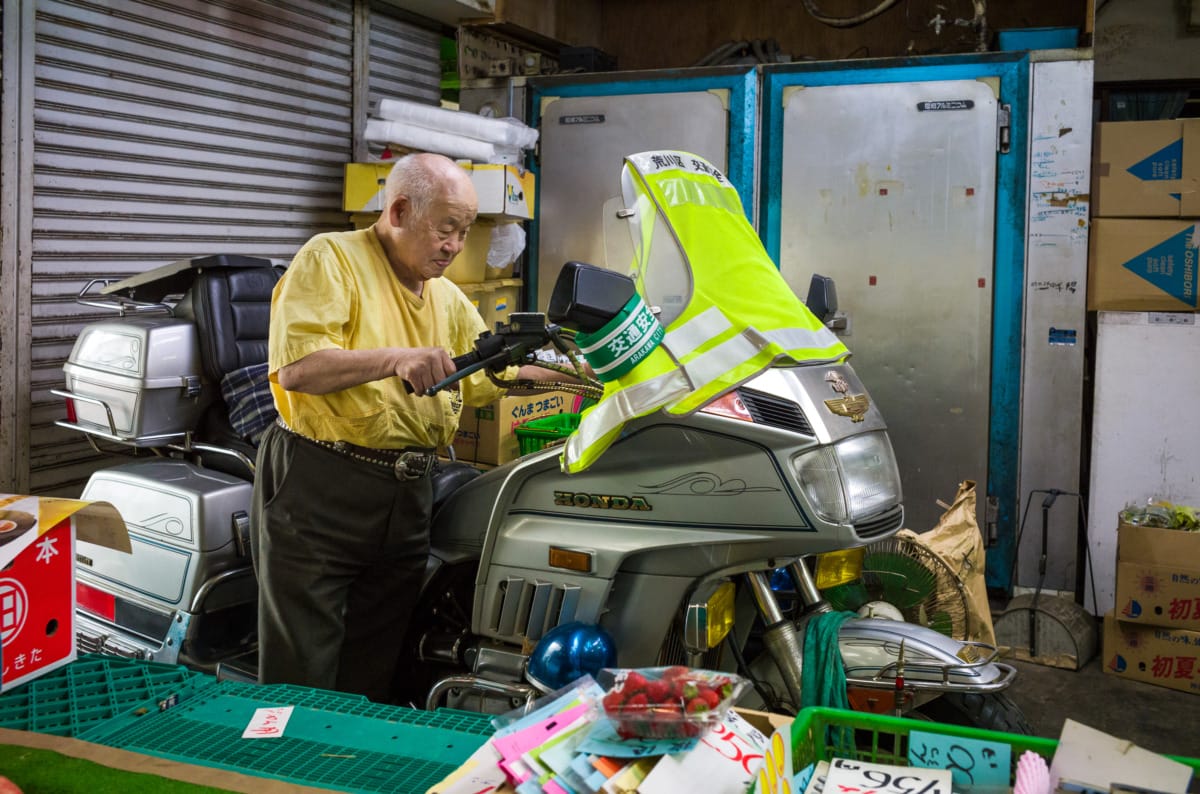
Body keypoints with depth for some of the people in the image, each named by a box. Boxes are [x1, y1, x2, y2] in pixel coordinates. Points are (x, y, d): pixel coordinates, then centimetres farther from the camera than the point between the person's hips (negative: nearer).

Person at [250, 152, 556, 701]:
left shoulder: (448, 299, 17)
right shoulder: (330, 259, -6)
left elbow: (490, 377, 19)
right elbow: (295, 367, -18)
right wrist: (396, 360, -27)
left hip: (406, 502, 7)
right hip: (319, 491, -6)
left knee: (373, 678, 14)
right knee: (302, 681, -1)